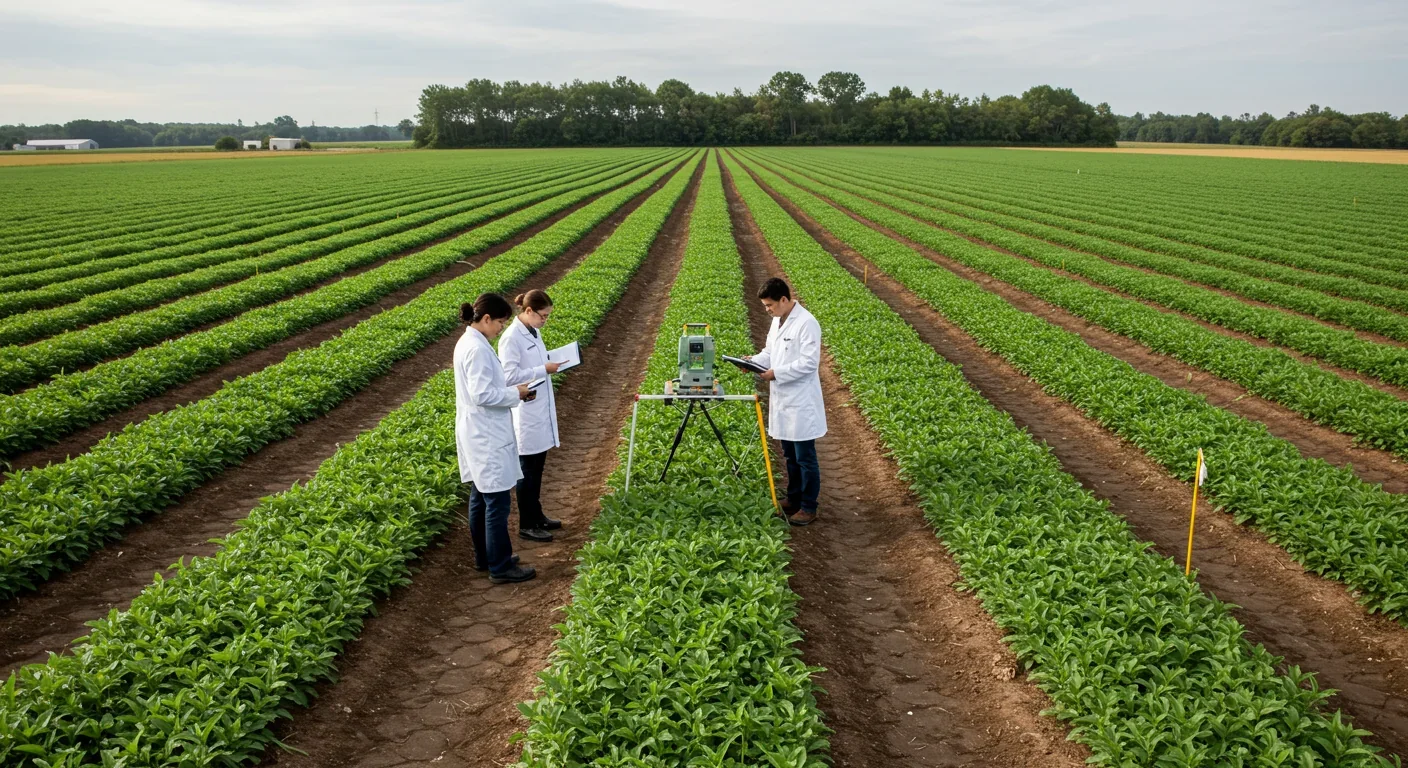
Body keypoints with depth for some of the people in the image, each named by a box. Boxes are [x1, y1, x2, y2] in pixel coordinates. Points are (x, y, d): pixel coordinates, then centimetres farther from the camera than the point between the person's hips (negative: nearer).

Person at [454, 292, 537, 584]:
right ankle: (501, 567, 6)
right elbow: (482, 395, -25)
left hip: (477, 434, 11)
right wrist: (516, 393, -12)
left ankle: (484, 557, 29)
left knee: (480, 498, 17)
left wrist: (511, 391, 8)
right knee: (497, 502, -2)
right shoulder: (478, 348, -21)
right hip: (487, 438, -11)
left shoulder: (467, 342, 10)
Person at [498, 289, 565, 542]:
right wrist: (544, 370, -21)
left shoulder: (533, 333, 9)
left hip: (541, 410, 9)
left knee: (537, 467, 17)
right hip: (525, 414, -8)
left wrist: (551, 362, 6)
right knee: (528, 468, 2)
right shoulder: (511, 338, -18)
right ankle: (526, 524, 13)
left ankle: (536, 516, 29)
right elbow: (509, 376, -23)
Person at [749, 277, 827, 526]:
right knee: (790, 456, 18)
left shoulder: (806, 323, -18)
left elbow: (809, 363, -22)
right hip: (782, 401, 9)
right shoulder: (777, 321, 9)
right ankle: (793, 500, 30)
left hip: (801, 404, -9)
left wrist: (776, 373, -22)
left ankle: (809, 507, 11)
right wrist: (754, 361, 0)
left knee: (805, 458, 1)